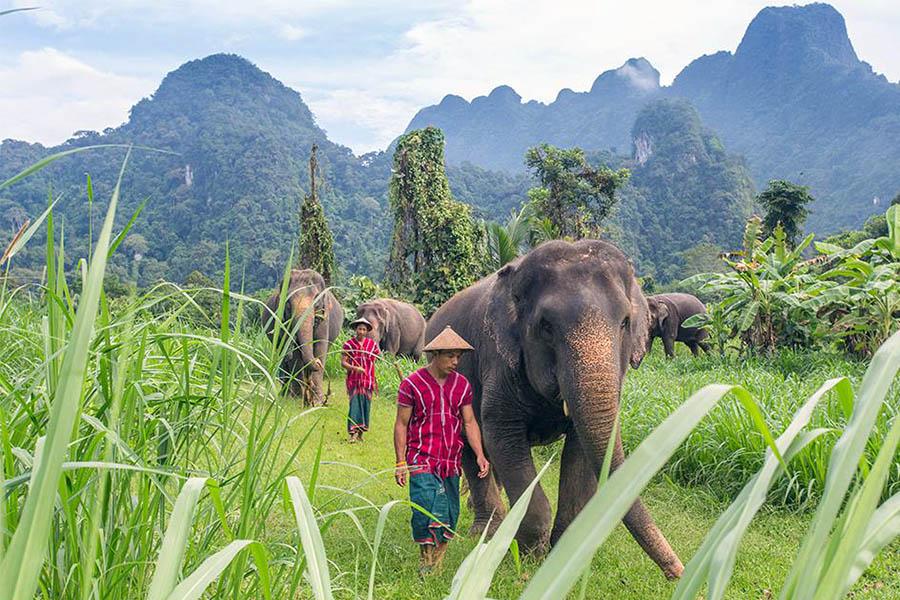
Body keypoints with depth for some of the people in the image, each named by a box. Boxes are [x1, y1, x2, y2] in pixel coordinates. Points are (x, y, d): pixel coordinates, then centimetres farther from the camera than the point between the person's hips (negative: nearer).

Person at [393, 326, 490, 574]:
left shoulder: (462, 384, 9)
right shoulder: (412, 384, -4)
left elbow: (469, 422, 11)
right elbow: (401, 425, -1)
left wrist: (480, 455, -1)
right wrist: (400, 463, -6)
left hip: (451, 461, 4)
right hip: (422, 460, -4)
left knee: (449, 517, 7)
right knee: (427, 510, -19)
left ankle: (436, 568, 22)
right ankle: (425, 560, -3)